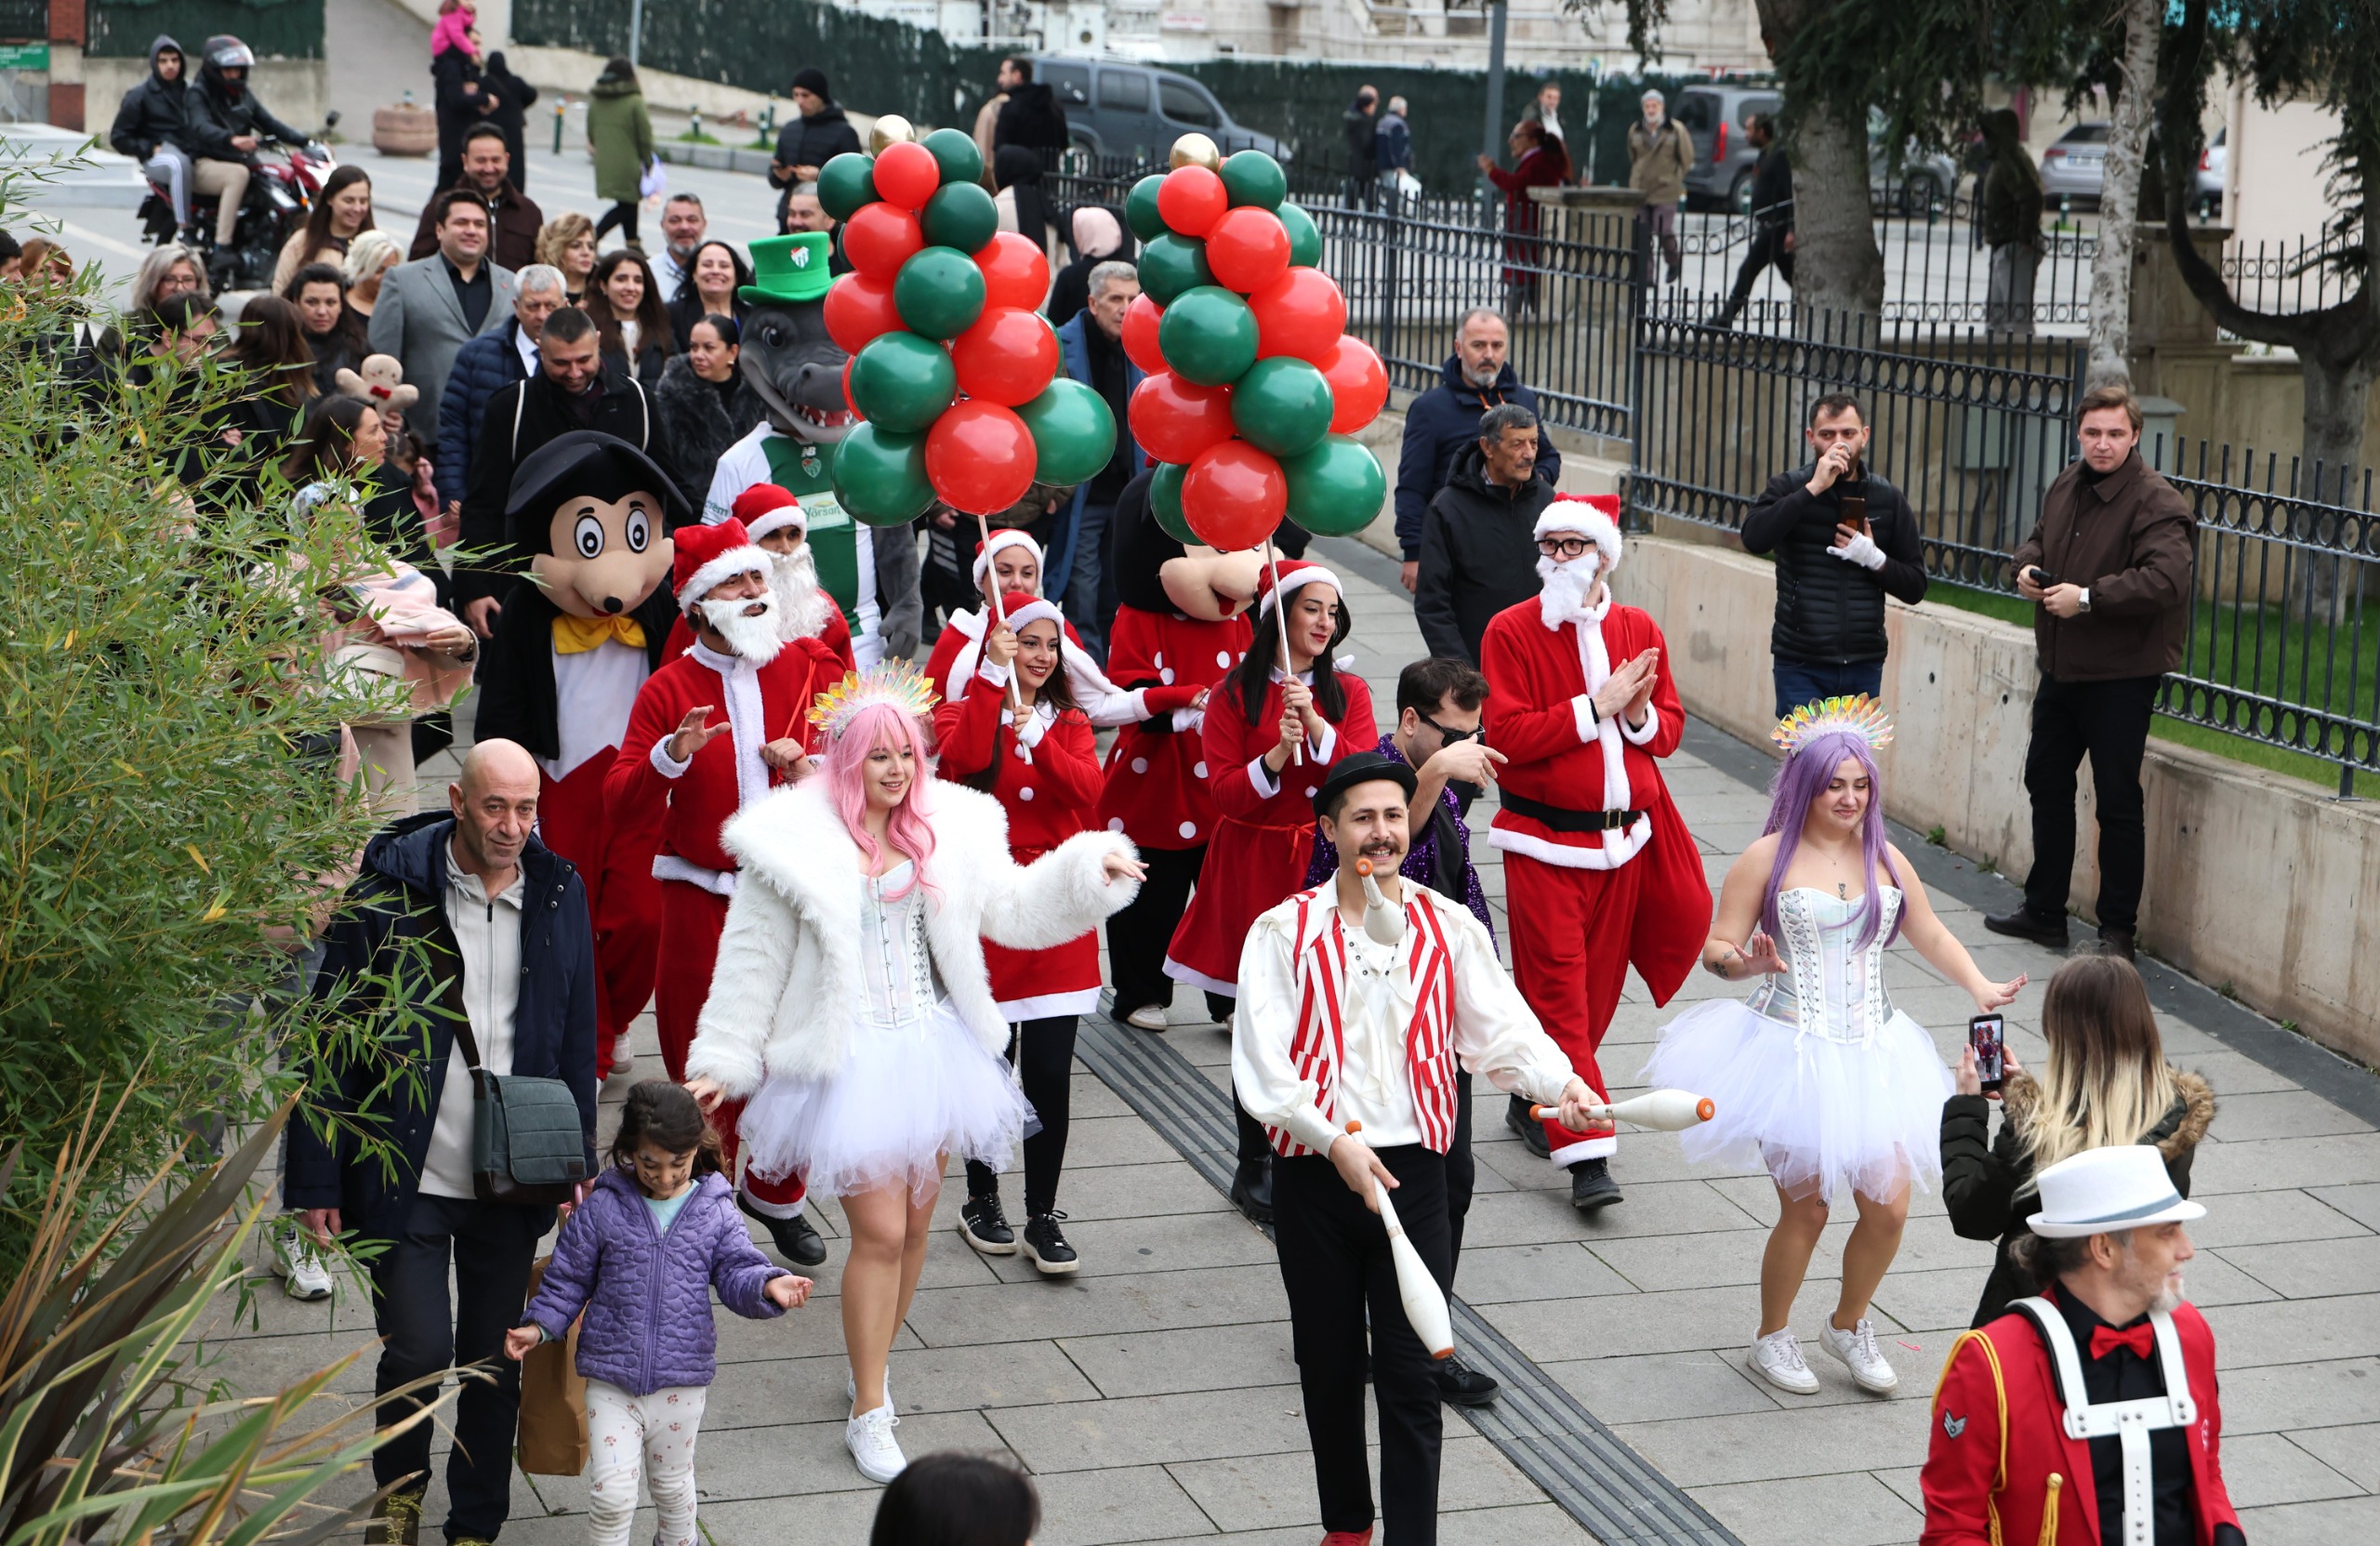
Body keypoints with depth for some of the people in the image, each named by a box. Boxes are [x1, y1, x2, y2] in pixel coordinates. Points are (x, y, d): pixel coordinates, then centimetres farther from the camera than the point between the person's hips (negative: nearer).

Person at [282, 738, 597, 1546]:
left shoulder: (558, 894, 2)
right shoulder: (388, 894, -10)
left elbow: (577, 1044, 12)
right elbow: (330, 1046, -6)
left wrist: (576, 1163, 9)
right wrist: (316, 1180, -8)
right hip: (406, 1175, -3)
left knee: (495, 1361, 11)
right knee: (418, 1351, -4)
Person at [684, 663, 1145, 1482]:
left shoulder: (948, 830, 3)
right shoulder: (796, 843, -11)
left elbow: (1012, 908, 10)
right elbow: (754, 961, -5)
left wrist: (1089, 870, -3)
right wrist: (721, 1061, -5)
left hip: (931, 1050, 5)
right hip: (848, 1063, -5)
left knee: (915, 1223, 13)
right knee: (880, 1230, -8)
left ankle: (872, 1362, 35)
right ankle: (869, 1413, 5)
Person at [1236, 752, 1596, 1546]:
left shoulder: (1450, 928, 5)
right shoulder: (1285, 932, -2)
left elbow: (1500, 1028, -1)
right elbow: (1260, 1065, -10)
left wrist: (1561, 1083, -20)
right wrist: (1335, 1139, -20)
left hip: (1413, 1174, 0)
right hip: (1314, 1178, 0)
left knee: (1410, 1376, -3)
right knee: (1329, 1367, 12)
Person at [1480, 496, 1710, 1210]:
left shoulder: (1640, 632, 6)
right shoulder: (1511, 632, -7)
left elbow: (1670, 730, 10)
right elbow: (1507, 736, -16)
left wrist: (1640, 715, -13)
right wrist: (1597, 705, -19)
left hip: (1622, 840, 5)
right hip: (1544, 843, -5)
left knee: (1598, 984, 11)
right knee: (1559, 992, -7)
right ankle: (1587, 1156, -7)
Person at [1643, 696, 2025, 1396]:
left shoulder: (1884, 859, 7)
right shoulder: (1769, 858, -7)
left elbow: (1930, 934, 19)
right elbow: (1717, 947, -6)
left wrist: (1981, 987, 5)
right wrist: (1746, 963, -28)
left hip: (1873, 1055, 4)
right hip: (1793, 1055, -4)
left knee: (1889, 1207, 0)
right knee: (1806, 1208, -1)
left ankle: (1848, 1325, 27)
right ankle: (1772, 1338, 24)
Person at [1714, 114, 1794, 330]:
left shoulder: (1779, 156, -13)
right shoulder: (1766, 156, 16)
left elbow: (1791, 193, -20)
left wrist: (1791, 230, -26)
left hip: (1777, 228, -10)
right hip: (1770, 227, 10)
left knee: (1747, 271, -7)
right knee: (1791, 276, 10)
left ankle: (1726, 318, -4)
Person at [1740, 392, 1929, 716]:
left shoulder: (1888, 499, 6)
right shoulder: (1789, 488, -1)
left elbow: (1915, 586, 7)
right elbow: (1755, 538, -22)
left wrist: (1874, 558, -11)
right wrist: (1813, 489, -23)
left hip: (1864, 665, 3)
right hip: (1802, 665, -3)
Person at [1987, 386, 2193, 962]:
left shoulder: (2157, 503, -16)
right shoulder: (2066, 488, 8)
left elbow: (2164, 580, -29)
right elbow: (2039, 539, 26)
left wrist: (2087, 596, -28)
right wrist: (2027, 567, 3)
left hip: (2120, 676, -8)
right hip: (2061, 669, 8)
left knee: (2118, 801, -2)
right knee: (2046, 783, 17)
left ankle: (2118, 929, 8)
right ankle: (2044, 911, 30)